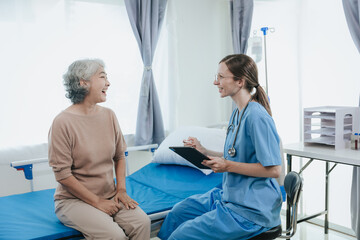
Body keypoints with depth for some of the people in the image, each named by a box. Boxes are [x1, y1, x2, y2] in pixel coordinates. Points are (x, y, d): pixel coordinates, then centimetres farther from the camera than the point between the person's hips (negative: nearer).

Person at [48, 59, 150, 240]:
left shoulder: (109, 115, 5)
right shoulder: (63, 122, -14)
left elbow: (119, 156, 13)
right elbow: (62, 175, -14)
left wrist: (121, 190, 1)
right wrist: (97, 201, -13)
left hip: (110, 196, 5)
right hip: (74, 200, -5)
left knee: (142, 222, -18)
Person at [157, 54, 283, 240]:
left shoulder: (257, 117, -22)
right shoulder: (237, 113, 8)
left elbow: (274, 169, -23)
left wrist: (227, 166, -22)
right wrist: (203, 152, 3)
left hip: (250, 210, -9)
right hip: (229, 196, 9)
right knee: (177, 213, 14)